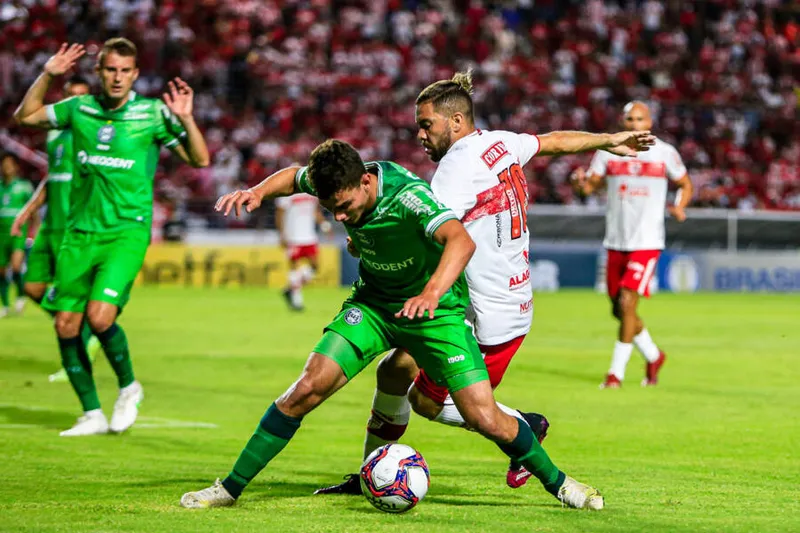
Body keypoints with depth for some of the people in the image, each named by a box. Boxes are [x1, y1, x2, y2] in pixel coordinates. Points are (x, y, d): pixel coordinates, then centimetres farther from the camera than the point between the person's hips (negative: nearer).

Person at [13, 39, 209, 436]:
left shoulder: (152, 114, -3)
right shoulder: (79, 109, 6)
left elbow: (200, 159, -2)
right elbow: (24, 116, 16)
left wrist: (185, 119, -18)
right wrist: (47, 75, 4)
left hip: (127, 233, -4)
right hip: (80, 233, 4)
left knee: (99, 315, -21)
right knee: (65, 324, 0)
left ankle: (128, 387, 6)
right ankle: (92, 415, 13)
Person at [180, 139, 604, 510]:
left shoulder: (407, 196, -34)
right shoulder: (337, 186, -15)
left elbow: (461, 240, -50)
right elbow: (295, 176, 10)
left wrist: (433, 292, -66)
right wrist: (259, 191, -11)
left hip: (436, 309, -4)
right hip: (373, 304, 4)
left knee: (485, 419, -11)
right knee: (307, 389, -12)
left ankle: (556, 481, 15)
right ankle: (230, 488, -2)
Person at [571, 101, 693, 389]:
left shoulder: (665, 153, 0)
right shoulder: (608, 151, 4)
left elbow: (685, 184, 13)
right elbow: (590, 185, 4)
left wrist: (680, 207, -7)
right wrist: (581, 180, -20)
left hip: (647, 242, -4)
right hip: (616, 242, 4)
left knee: (627, 303, -16)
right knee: (619, 309, 11)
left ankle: (616, 372, -7)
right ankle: (653, 356, 35)